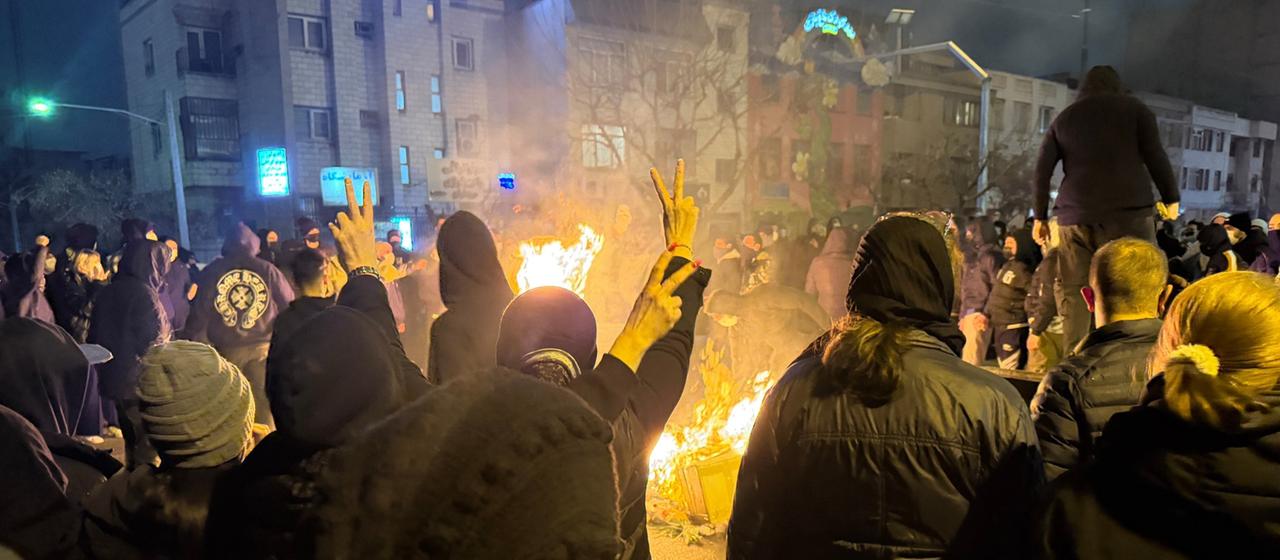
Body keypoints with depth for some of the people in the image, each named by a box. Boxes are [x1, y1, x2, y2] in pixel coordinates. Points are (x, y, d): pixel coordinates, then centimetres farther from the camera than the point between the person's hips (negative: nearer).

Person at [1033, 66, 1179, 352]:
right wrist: (1171, 198, 11)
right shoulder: (1134, 108, 11)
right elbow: (1155, 157, 2)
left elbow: (1042, 170, 10)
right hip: (1128, 211, -2)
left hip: (1075, 216, 2)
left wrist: (1040, 216, 14)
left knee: (1075, 295, 2)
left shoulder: (1063, 118, 17)